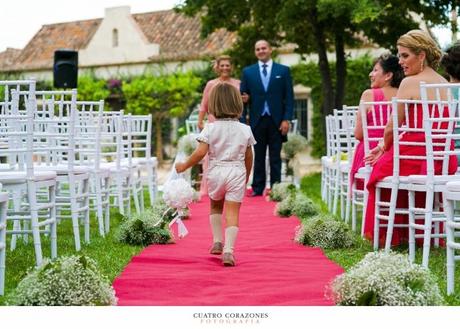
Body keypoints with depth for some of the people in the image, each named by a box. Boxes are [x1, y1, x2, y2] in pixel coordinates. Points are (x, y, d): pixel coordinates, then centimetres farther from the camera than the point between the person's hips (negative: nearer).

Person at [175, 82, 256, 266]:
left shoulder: (210, 129, -6)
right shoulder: (245, 130, 1)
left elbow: (200, 153, -15)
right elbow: (248, 158, 7)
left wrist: (184, 166, -1)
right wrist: (246, 178, 21)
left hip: (216, 172, 0)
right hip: (237, 173, 0)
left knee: (215, 206, 26)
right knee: (232, 212, -2)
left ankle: (217, 241, 22)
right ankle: (228, 251, -14)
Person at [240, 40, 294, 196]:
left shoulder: (283, 70, 5)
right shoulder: (248, 72, 8)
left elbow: (289, 97, 2)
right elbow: (242, 97, 6)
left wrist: (286, 119, -7)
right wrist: (242, 121, -3)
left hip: (276, 121, -1)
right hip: (257, 120, 1)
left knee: (275, 157, 3)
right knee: (258, 157, 5)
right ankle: (258, 188, 10)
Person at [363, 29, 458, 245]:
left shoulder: (410, 83, -11)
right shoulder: (445, 84, 13)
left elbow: (392, 128, -7)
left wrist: (384, 148, 14)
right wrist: (386, 146, 20)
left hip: (417, 156, -7)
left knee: (382, 167, 20)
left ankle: (388, 234, 26)